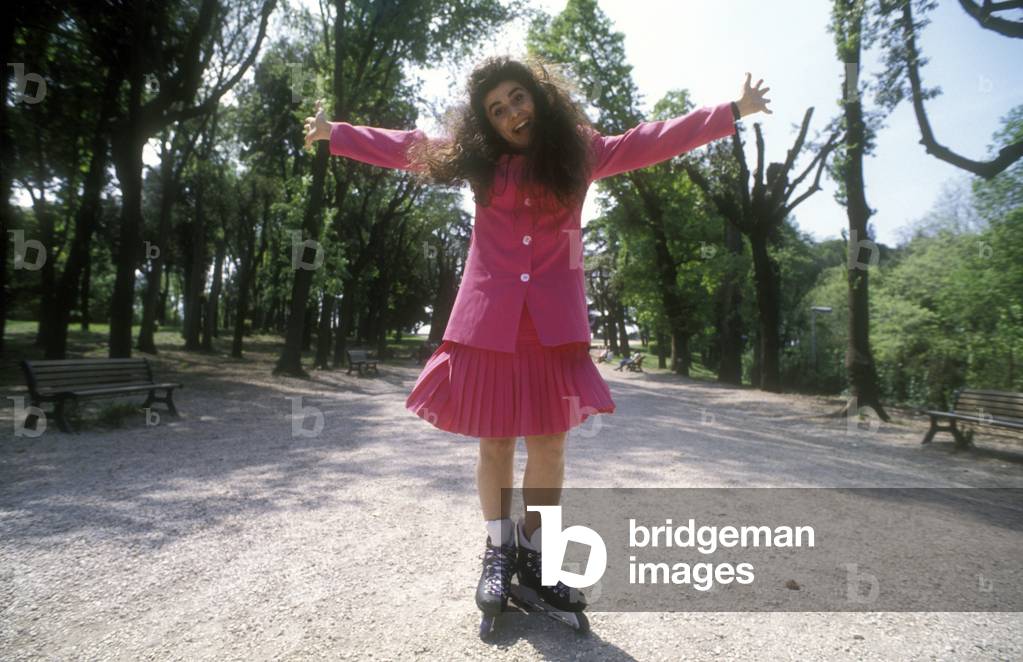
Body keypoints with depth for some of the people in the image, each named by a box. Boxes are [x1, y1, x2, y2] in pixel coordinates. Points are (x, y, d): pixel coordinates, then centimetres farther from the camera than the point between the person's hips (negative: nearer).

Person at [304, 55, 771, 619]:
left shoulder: (580, 153, 10)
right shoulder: (477, 158, 11)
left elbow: (656, 140, 13)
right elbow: (402, 148, 17)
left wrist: (735, 110, 15)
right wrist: (333, 133, 22)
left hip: (553, 323, 0)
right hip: (488, 320, 0)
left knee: (549, 445, 1)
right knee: (493, 443, 4)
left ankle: (533, 554, 21)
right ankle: (498, 552, 23)